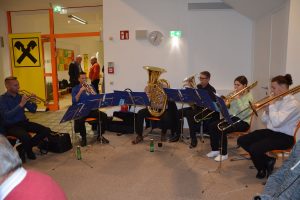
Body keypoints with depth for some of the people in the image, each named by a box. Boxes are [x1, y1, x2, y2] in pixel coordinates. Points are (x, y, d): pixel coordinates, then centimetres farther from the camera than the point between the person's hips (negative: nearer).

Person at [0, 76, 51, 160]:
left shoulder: (20, 96, 8)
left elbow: (33, 110, 9)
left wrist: (32, 101, -11)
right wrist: (21, 104, -26)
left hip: (23, 122, 6)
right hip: (11, 126, -6)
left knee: (46, 130, -12)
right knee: (26, 136, -36)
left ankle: (26, 146, 5)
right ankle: (29, 152, -2)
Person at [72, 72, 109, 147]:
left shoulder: (90, 87, 13)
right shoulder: (75, 89, 6)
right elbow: (74, 101, -9)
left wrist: (92, 91, -14)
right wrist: (80, 91, -17)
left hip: (91, 109, 3)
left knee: (104, 115, -23)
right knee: (80, 120, -35)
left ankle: (100, 135, -3)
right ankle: (83, 137, -9)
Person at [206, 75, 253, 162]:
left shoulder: (248, 96, -9)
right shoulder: (235, 94, 9)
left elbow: (244, 112, -22)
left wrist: (238, 99, -22)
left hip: (243, 121, -7)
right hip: (232, 117, 7)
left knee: (221, 129, -29)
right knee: (212, 126, -11)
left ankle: (224, 154, -11)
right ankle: (215, 150, 2)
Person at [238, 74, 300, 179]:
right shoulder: (276, 100, 8)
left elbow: (276, 122, -27)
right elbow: (264, 121, 10)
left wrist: (272, 105, -16)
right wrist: (267, 110, -9)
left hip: (284, 137, -8)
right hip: (270, 131, 8)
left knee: (254, 149, -28)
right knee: (242, 140, -2)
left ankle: (263, 168, 6)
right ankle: (267, 161, 8)